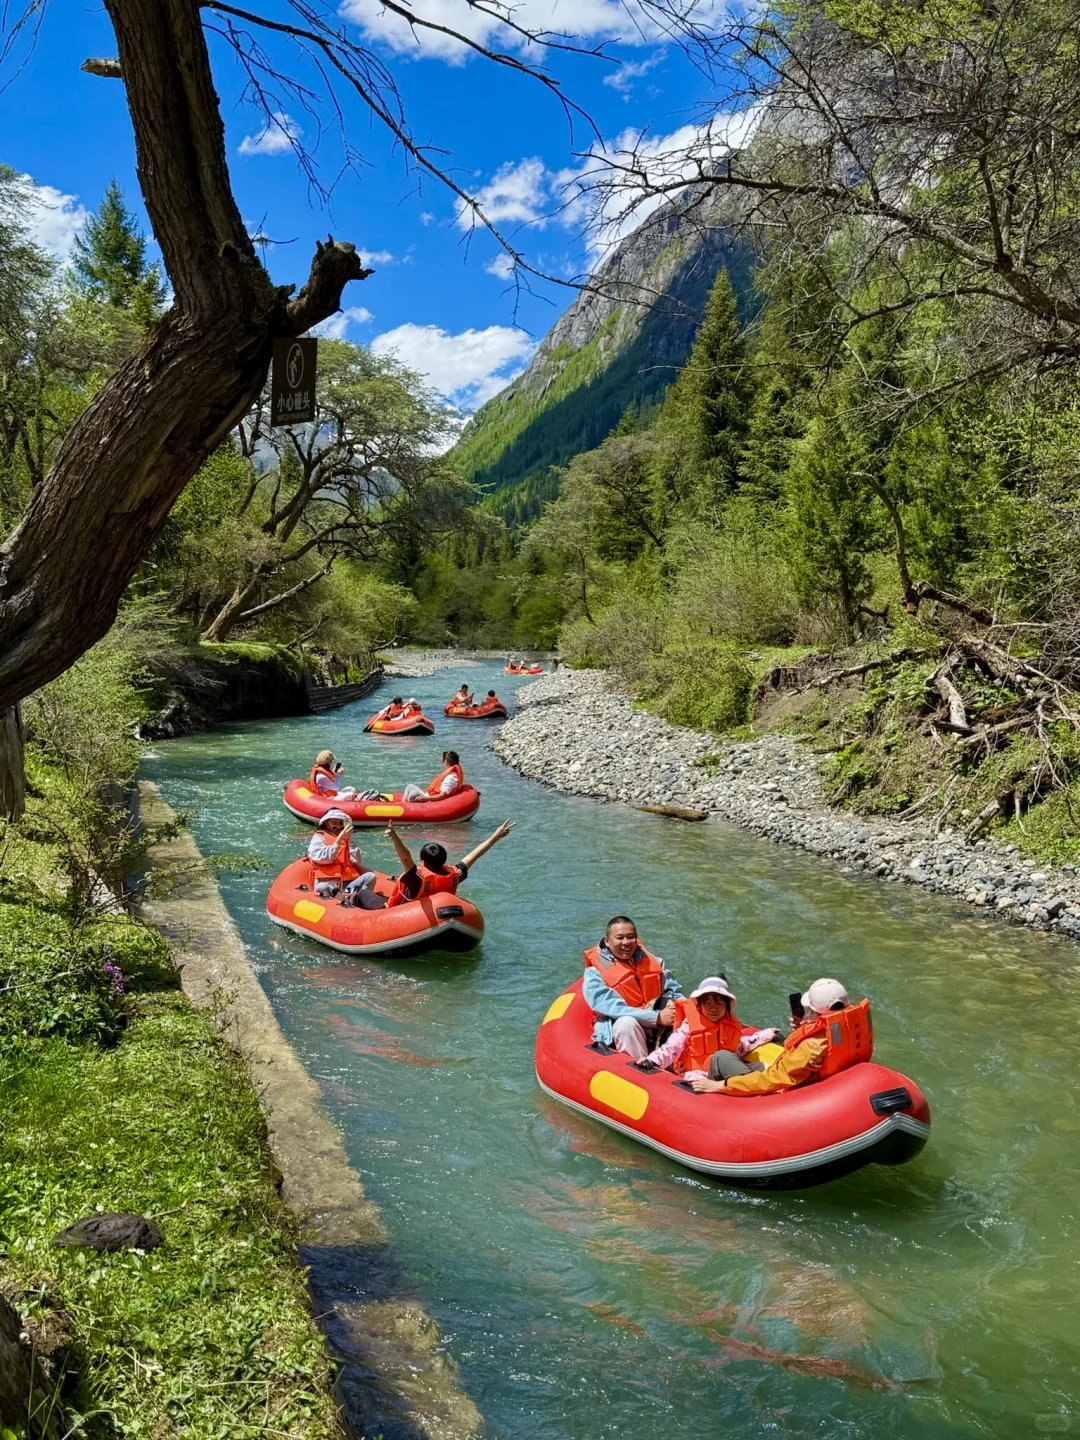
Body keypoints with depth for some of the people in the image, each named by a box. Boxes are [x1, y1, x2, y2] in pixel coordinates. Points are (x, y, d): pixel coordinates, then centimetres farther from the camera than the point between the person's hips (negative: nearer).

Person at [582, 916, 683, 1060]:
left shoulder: (653, 962, 10)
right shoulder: (595, 972, -7)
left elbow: (675, 992, 8)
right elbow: (611, 1007, -18)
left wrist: (674, 1005, -18)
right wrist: (656, 1017, -24)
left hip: (659, 1030, 5)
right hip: (616, 1032, -5)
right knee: (627, 1023, -36)